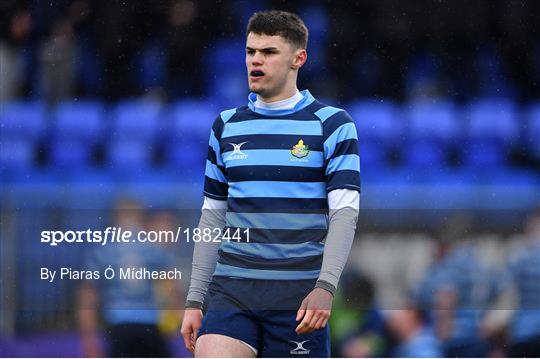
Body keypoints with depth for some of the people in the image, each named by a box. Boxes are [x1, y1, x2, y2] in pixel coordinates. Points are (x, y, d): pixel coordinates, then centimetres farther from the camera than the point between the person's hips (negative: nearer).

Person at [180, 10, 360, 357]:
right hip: (230, 290, 3)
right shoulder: (226, 126, 13)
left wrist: (325, 287, -21)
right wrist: (194, 300, 11)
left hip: (299, 298, -3)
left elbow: (345, 211, -8)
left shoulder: (333, 124, 0)